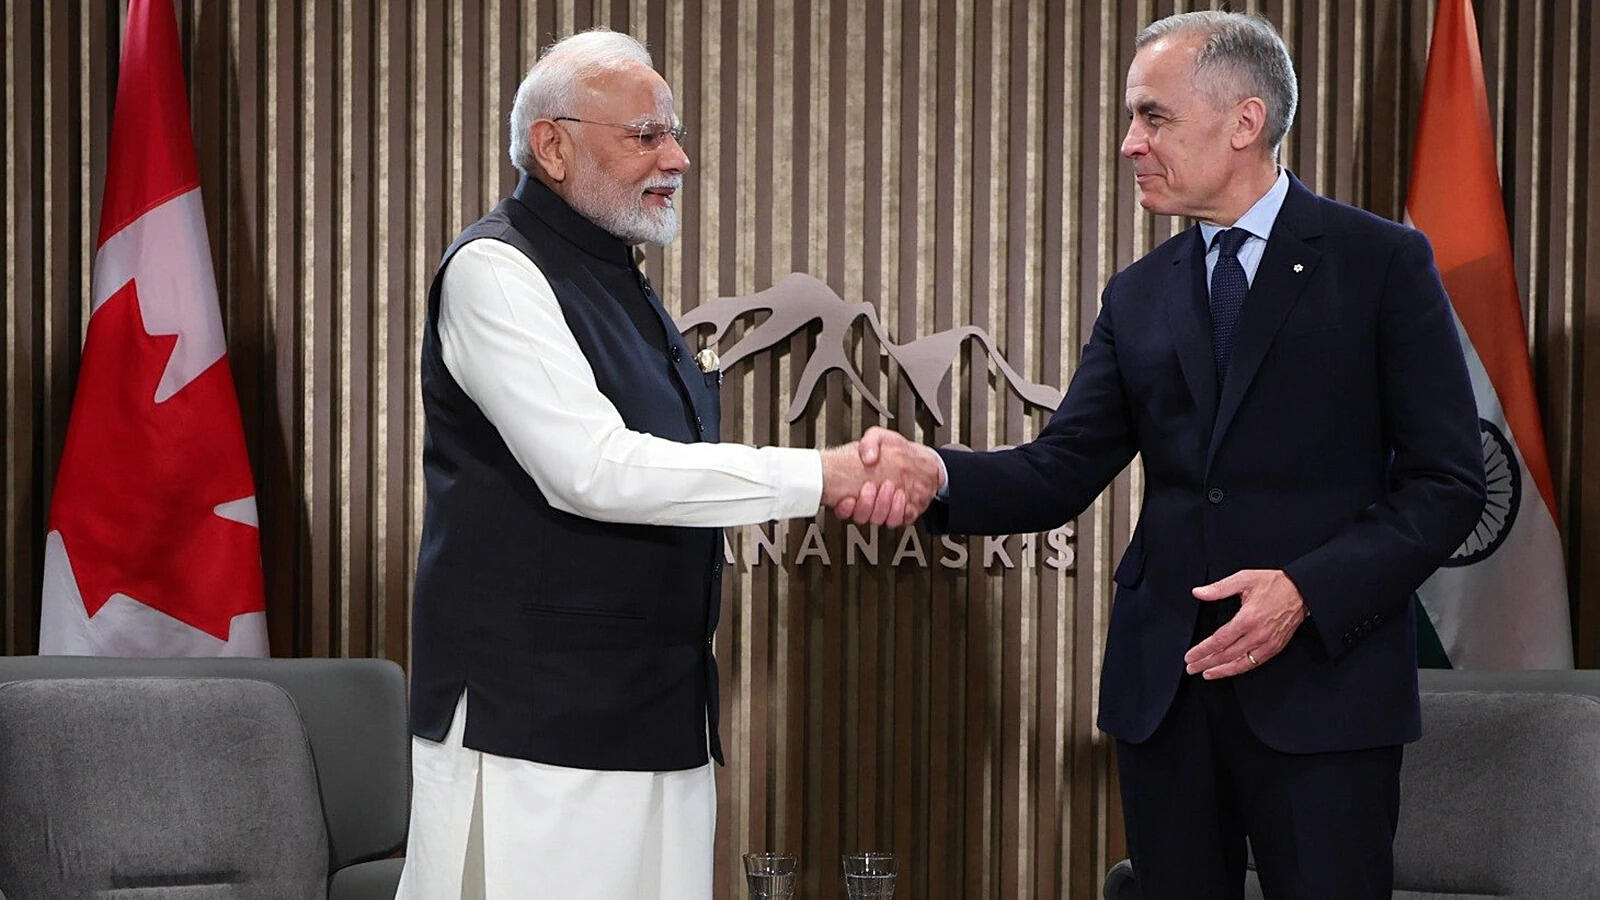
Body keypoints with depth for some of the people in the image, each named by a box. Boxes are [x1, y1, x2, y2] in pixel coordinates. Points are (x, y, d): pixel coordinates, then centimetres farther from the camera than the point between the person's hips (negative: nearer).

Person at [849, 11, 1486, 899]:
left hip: (1324, 679, -4)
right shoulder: (1137, 296, 12)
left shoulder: (1383, 262, -2)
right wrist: (937, 472, -16)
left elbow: (1447, 482, -5)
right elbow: (1062, 470, 4)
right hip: (1163, 683, 5)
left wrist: (1306, 591, -18)